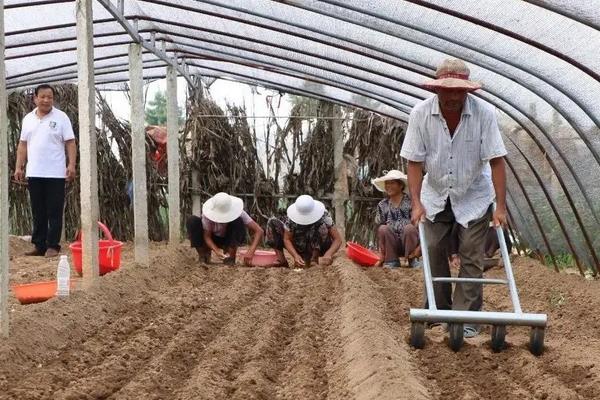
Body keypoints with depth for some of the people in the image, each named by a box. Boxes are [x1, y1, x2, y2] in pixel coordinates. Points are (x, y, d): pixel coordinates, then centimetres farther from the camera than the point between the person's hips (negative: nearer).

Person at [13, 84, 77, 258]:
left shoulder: (61, 117, -2)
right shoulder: (28, 119, 11)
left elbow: (70, 143, -5)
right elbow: (23, 145, 14)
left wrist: (71, 165, -15)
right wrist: (19, 167, 8)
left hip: (55, 174, -4)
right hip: (34, 173, 4)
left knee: (54, 212, -1)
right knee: (38, 212, 9)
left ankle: (53, 246, 4)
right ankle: (39, 245, 15)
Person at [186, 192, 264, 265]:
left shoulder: (237, 213, -29)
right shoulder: (207, 215, -29)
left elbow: (259, 231, -33)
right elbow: (207, 236, -22)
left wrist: (250, 252, -46)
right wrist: (216, 250, -41)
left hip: (230, 240, 0)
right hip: (213, 240, 0)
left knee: (238, 222, -32)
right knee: (192, 221, -27)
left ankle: (230, 257, -22)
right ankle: (204, 254, -12)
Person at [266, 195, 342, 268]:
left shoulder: (323, 216, -24)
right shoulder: (292, 218, -20)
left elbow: (338, 239, -25)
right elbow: (287, 239, -17)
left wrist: (328, 255, -43)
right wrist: (296, 256, -35)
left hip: (318, 248, -2)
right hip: (300, 249, 2)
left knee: (323, 226, -33)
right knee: (272, 222, -15)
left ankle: (315, 257, -22)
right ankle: (282, 260, -15)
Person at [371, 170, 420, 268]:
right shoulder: (382, 205, 3)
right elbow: (379, 232, 3)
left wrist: (419, 247, -22)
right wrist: (381, 254, -5)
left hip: (410, 244, -2)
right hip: (394, 247, 2)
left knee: (410, 227, -30)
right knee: (383, 229, -24)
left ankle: (412, 260, -11)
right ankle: (391, 261, -11)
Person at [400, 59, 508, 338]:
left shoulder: (484, 113, -22)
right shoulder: (421, 114, -18)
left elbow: (496, 161, -19)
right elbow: (414, 162, -13)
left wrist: (501, 207, -21)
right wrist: (416, 203, -20)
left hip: (473, 196, -2)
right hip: (436, 194, 2)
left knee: (471, 257, -4)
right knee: (433, 251, 2)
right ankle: (439, 310, 17)